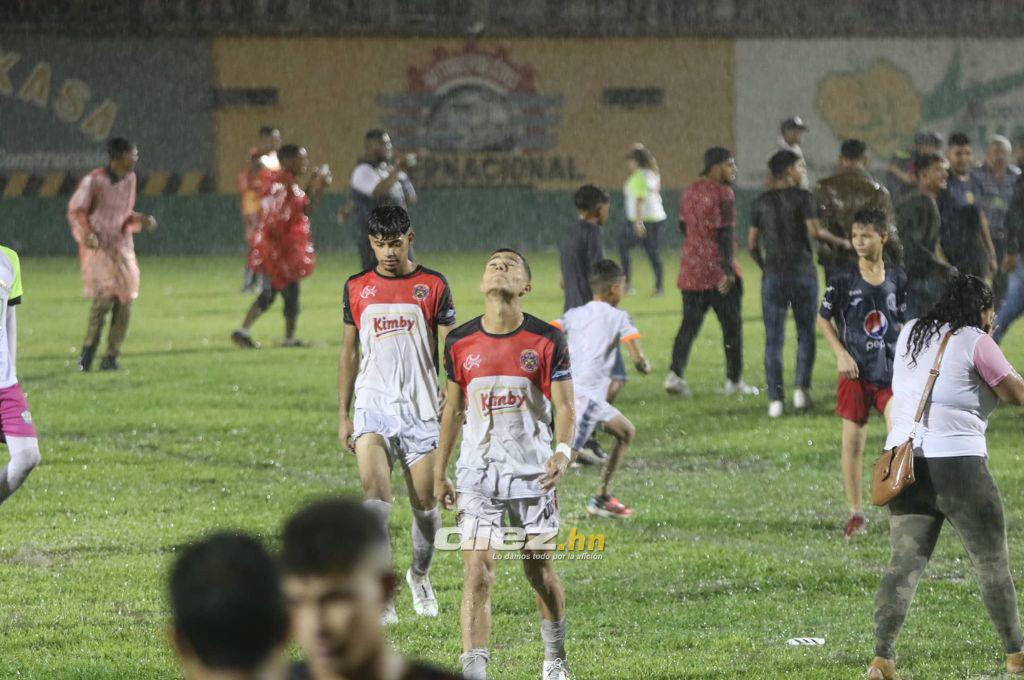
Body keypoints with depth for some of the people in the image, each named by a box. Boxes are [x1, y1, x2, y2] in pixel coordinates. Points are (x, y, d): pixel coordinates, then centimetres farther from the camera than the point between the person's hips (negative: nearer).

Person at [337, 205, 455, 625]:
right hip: (372, 407, 0)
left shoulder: (433, 287, 2)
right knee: (375, 493, -18)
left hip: (421, 409, 0)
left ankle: (420, 575, 34)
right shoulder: (357, 288, 8)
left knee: (425, 504, 7)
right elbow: (349, 351, 13)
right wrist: (343, 414, 10)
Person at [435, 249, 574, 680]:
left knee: (539, 570, 11)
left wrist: (563, 451, -24)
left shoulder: (547, 341, -5)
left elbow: (565, 405, -5)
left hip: (533, 473, -1)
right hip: (477, 474, 1)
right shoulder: (460, 343, 2)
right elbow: (453, 408, 11)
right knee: (477, 573, -10)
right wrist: (439, 473, 12)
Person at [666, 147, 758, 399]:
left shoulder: (690, 191, 11)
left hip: (691, 269, 7)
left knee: (689, 324, 7)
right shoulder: (723, 193, -13)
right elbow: (724, 233, -18)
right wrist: (728, 270, -20)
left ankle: (675, 373, -8)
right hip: (718, 270, -7)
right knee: (731, 325, 6)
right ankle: (734, 380, 10)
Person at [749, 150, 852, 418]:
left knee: (773, 339, 2)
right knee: (806, 334, 10)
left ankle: (775, 398, -4)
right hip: (803, 273, -2)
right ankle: (801, 386, -4)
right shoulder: (802, 197, -3)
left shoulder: (761, 202, 8)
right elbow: (815, 231, -15)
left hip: (773, 275, 2)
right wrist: (840, 242, -2)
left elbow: (752, 244, 8)